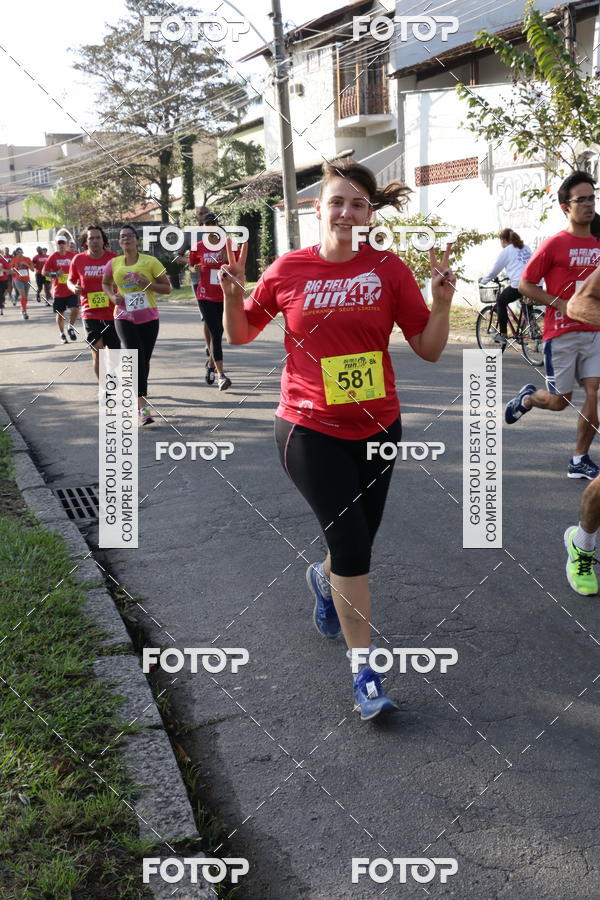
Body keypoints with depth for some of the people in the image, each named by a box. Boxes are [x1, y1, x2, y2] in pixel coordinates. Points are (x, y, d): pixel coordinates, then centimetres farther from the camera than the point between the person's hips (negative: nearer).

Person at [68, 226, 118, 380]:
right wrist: (73, 288, -9)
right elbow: (70, 280, 13)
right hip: (90, 313, 0)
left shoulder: (114, 258, -3)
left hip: (112, 312, 1)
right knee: (97, 352, -8)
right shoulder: (78, 260, -1)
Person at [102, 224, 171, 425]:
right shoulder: (113, 264, 2)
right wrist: (113, 296, 0)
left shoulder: (150, 262, -4)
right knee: (134, 357, -17)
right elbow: (105, 284, 21)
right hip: (124, 317, -1)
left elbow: (167, 288, -1)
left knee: (144, 360, 9)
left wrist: (149, 284, -19)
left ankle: (138, 401, 29)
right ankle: (142, 405, -22)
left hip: (149, 318, 1)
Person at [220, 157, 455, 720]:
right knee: (352, 545, -8)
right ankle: (365, 672, 6)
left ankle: (323, 578, 53)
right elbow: (241, 335, 9)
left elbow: (429, 349, -1)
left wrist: (442, 301, -17)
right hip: (309, 428, -2)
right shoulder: (288, 271, -4)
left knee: (356, 543, 15)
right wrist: (232, 294, -9)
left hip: (376, 426, 3)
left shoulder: (389, 270, -3)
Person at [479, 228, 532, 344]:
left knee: (501, 301, 16)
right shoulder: (526, 248, 22)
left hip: (519, 284, -6)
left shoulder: (506, 251, 5)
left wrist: (483, 280, 28)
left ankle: (502, 334, 14)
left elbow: (494, 270, 11)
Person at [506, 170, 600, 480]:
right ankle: (527, 398, 37)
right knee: (559, 401, 3)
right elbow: (525, 285, -6)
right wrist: (560, 304, -14)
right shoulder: (554, 245, -7)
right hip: (561, 333, -4)